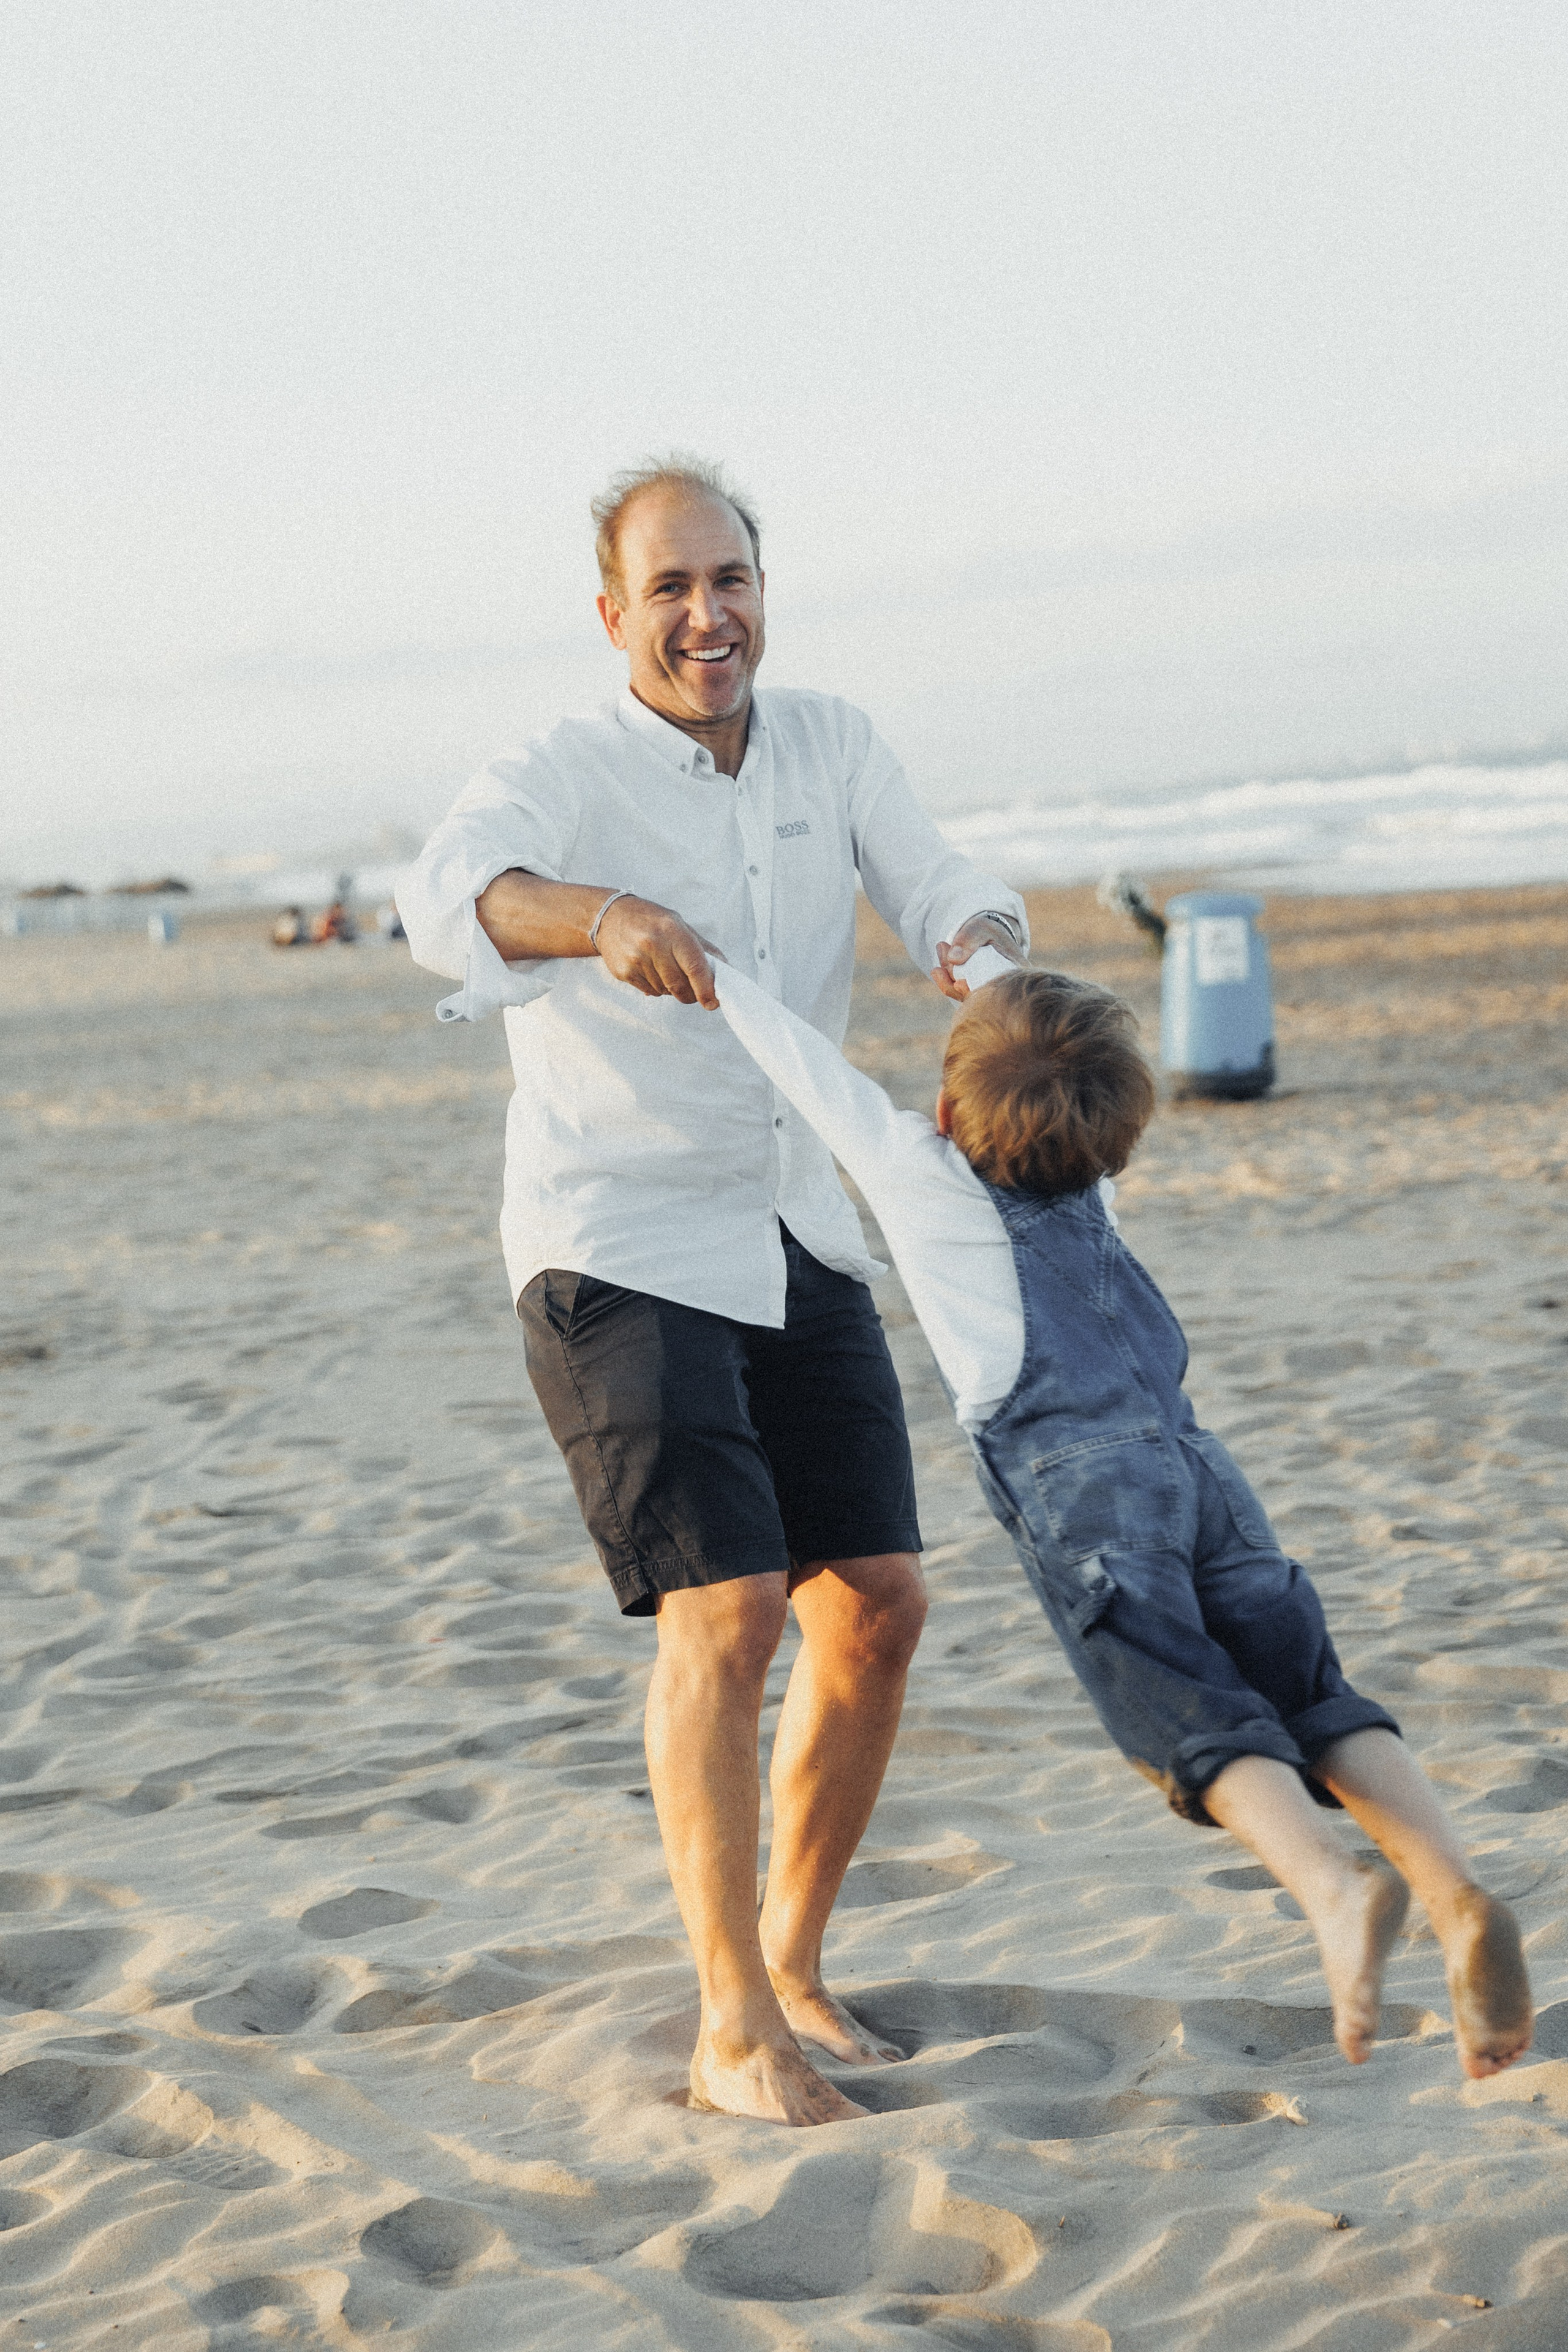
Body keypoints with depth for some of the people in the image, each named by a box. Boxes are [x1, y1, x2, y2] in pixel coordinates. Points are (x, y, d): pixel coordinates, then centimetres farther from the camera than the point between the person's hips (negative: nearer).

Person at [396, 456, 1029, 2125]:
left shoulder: (830, 747, 4)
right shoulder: (560, 781, -14)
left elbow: (945, 898, -2)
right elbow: (445, 905, -34)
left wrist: (983, 964, -28)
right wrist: (605, 915, -55)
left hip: (795, 1244, 6)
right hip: (617, 1254, -6)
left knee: (876, 1605, 3)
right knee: (723, 1611, -16)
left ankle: (792, 1972, 19)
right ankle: (734, 2035, -7)